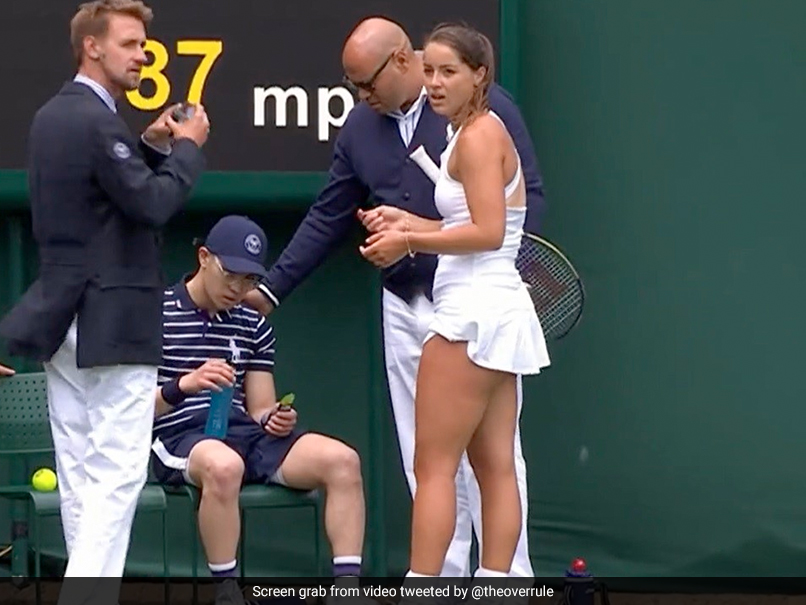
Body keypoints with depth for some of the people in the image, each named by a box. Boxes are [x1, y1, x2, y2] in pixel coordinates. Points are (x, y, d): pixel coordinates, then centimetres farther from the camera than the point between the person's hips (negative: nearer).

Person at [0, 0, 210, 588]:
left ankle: (85, 579, 13)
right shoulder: (97, 120, -17)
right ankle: (90, 591, -14)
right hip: (112, 320, -10)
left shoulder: (52, 115, 13)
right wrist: (187, 146, -5)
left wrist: (152, 145, 11)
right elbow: (152, 204, -18)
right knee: (118, 473, -9)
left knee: (80, 473, 10)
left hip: (61, 315, 10)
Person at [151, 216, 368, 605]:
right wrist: (182, 386, -25)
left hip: (246, 435, 5)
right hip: (181, 438, -5)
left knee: (342, 459, -19)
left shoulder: (253, 326, 17)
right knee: (224, 465, -42)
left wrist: (273, 421, -7)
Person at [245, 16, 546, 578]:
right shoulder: (360, 128, 10)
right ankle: (446, 580, 13)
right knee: (425, 461, 7)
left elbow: (528, 197, -6)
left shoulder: (485, 108, -7)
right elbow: (327, 219, 17)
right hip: (404, 310, 6)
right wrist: (271, 288, 16)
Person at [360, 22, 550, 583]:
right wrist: (409, 224, 9)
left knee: (433, 466, -8)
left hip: (473, 311, -10)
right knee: (495, 466, 7)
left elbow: (488, 232, -19)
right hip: (498, 308, 10)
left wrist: (409, 240, -13)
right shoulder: (482, 134, 17)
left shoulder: (479, 135, -11)